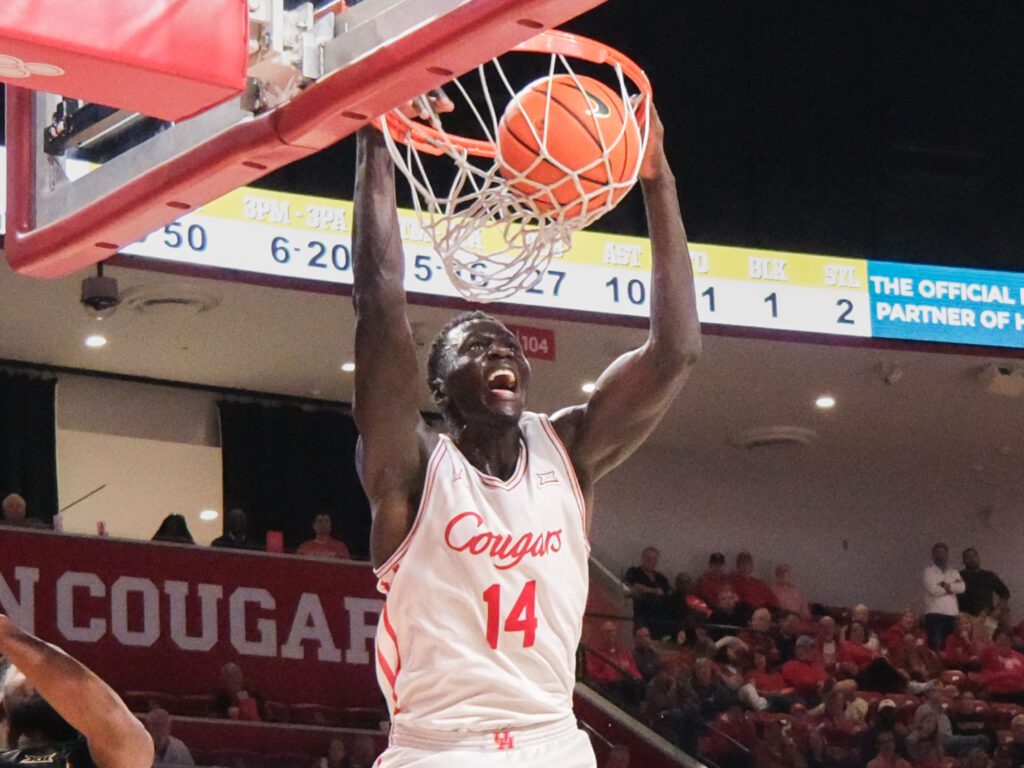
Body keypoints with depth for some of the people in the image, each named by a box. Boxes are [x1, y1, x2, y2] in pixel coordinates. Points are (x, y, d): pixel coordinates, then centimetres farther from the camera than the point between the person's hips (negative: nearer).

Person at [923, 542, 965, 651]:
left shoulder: (954, 572, 18)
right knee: (935, 646, -12)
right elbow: (933, 589, -10)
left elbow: (962, 588, 0)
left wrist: (946, 585, -10)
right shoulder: (929, 571, 5)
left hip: (952, 613, 4)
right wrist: (952, 587, 0)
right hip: (935, 613, -4)